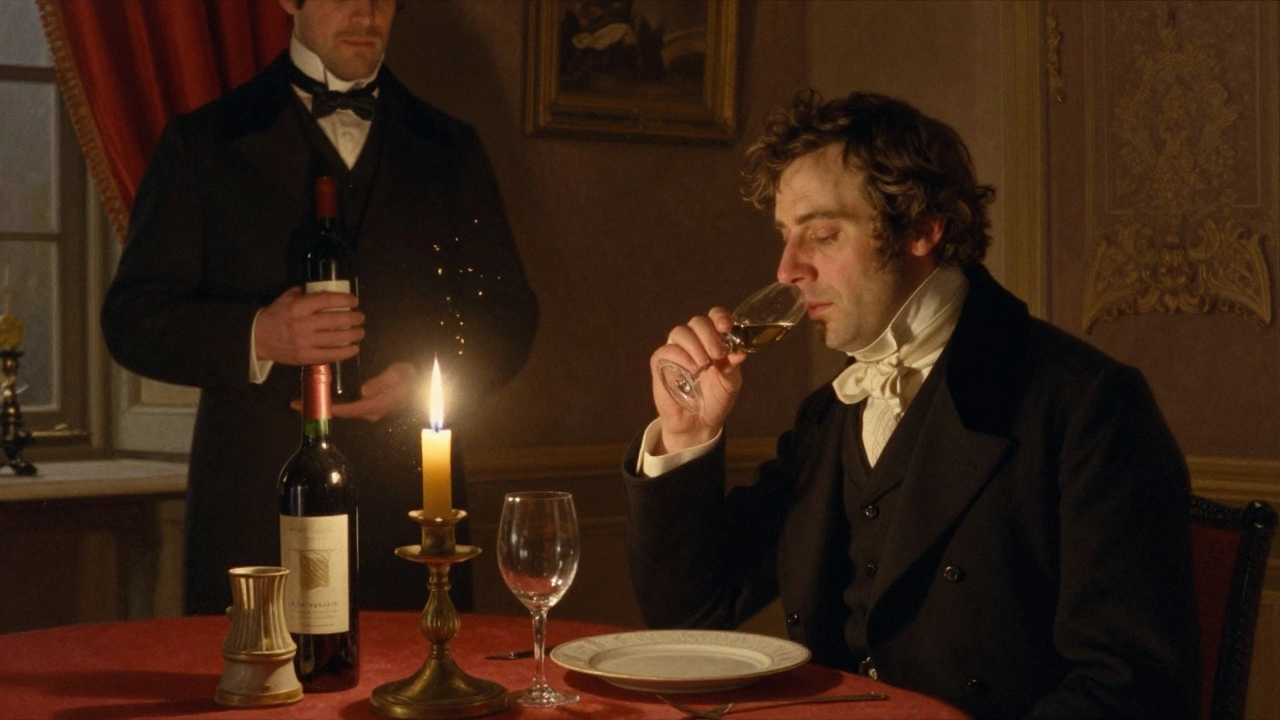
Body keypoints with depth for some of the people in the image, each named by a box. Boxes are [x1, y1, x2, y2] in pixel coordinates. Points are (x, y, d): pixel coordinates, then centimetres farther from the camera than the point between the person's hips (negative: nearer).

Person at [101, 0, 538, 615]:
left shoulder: (449, 150, 13)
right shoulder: (203, 143, 5)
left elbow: (508, 316, 13)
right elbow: (132, 318, 1)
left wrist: (424, 375, -7)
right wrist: (258, 336, -17)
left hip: (408, 510, 2)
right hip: (254, 511, -2)